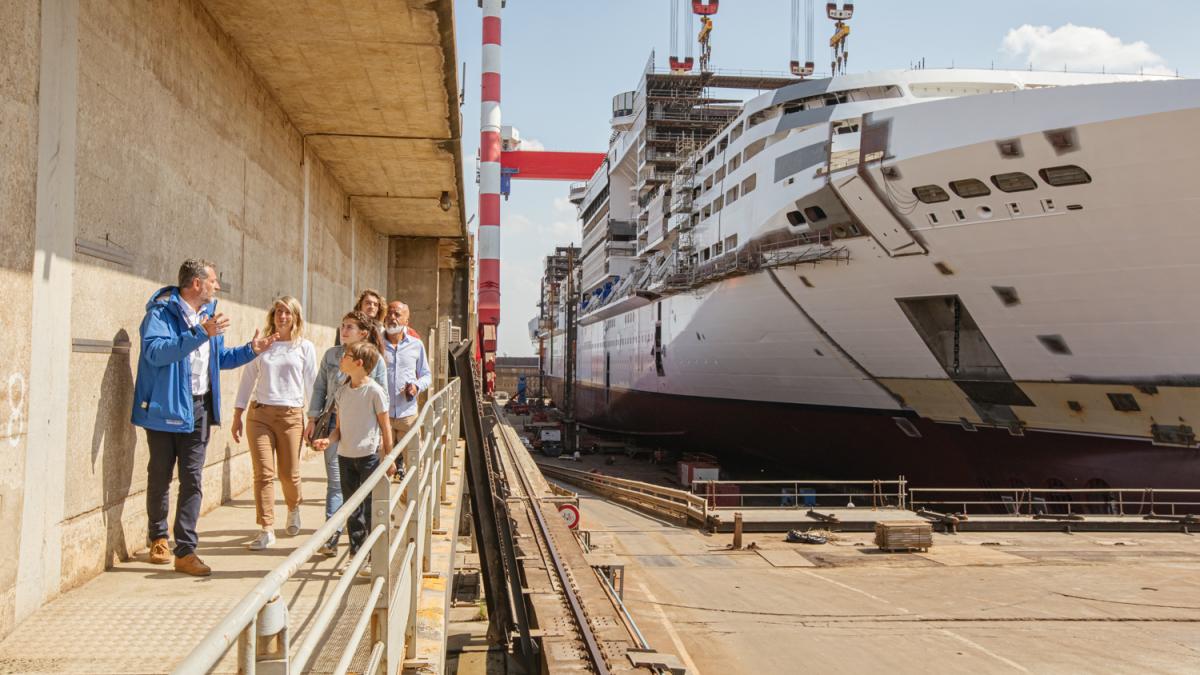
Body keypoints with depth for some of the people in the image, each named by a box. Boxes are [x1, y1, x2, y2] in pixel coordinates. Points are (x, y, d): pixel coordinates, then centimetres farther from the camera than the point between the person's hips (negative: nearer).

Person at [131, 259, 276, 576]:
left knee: (192, 479, 1)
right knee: (160, 476, 10)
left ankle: (185, 551, 2)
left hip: (199, 408, 5)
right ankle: (159, 538, 30)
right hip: (166, 407, -5)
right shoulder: (162, 311, -10)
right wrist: (200, 335, -32)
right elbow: (156, 351, -27)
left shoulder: (208, 313, 13)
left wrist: (251, 350, 13)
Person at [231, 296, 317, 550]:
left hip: (291, 415, -1)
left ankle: (294, 508, 36)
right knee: (263, 473, -5)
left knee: (289, 474, 4)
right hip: (259, 414, 1)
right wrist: (237, 417, 7)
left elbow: (311, 384, 7)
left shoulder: (305, 347, 6)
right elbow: (247, 380, 11)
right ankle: (267, 529, 1)